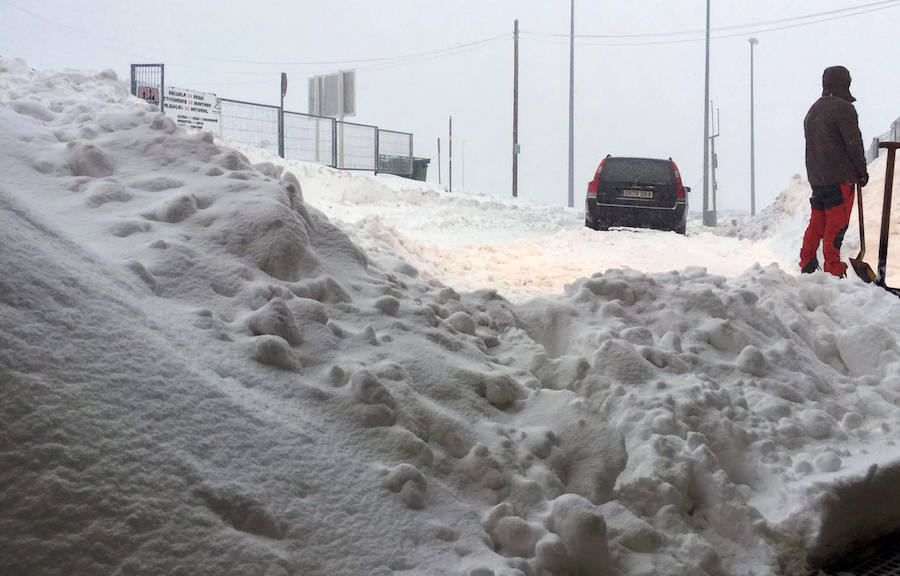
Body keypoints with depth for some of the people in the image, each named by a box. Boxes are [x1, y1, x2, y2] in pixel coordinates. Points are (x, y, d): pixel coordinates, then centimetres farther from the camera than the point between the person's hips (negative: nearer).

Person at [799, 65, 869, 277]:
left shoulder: (812, 110, 16)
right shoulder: (843, 108, -10)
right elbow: (854, 143, -12)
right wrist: (862, 170, 1)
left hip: (815, 178, 8)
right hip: (839, 177, -8)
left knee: (817, 221, 15)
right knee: (837, 223, -5)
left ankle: (807, 264, 19)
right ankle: (833, 269, -4)